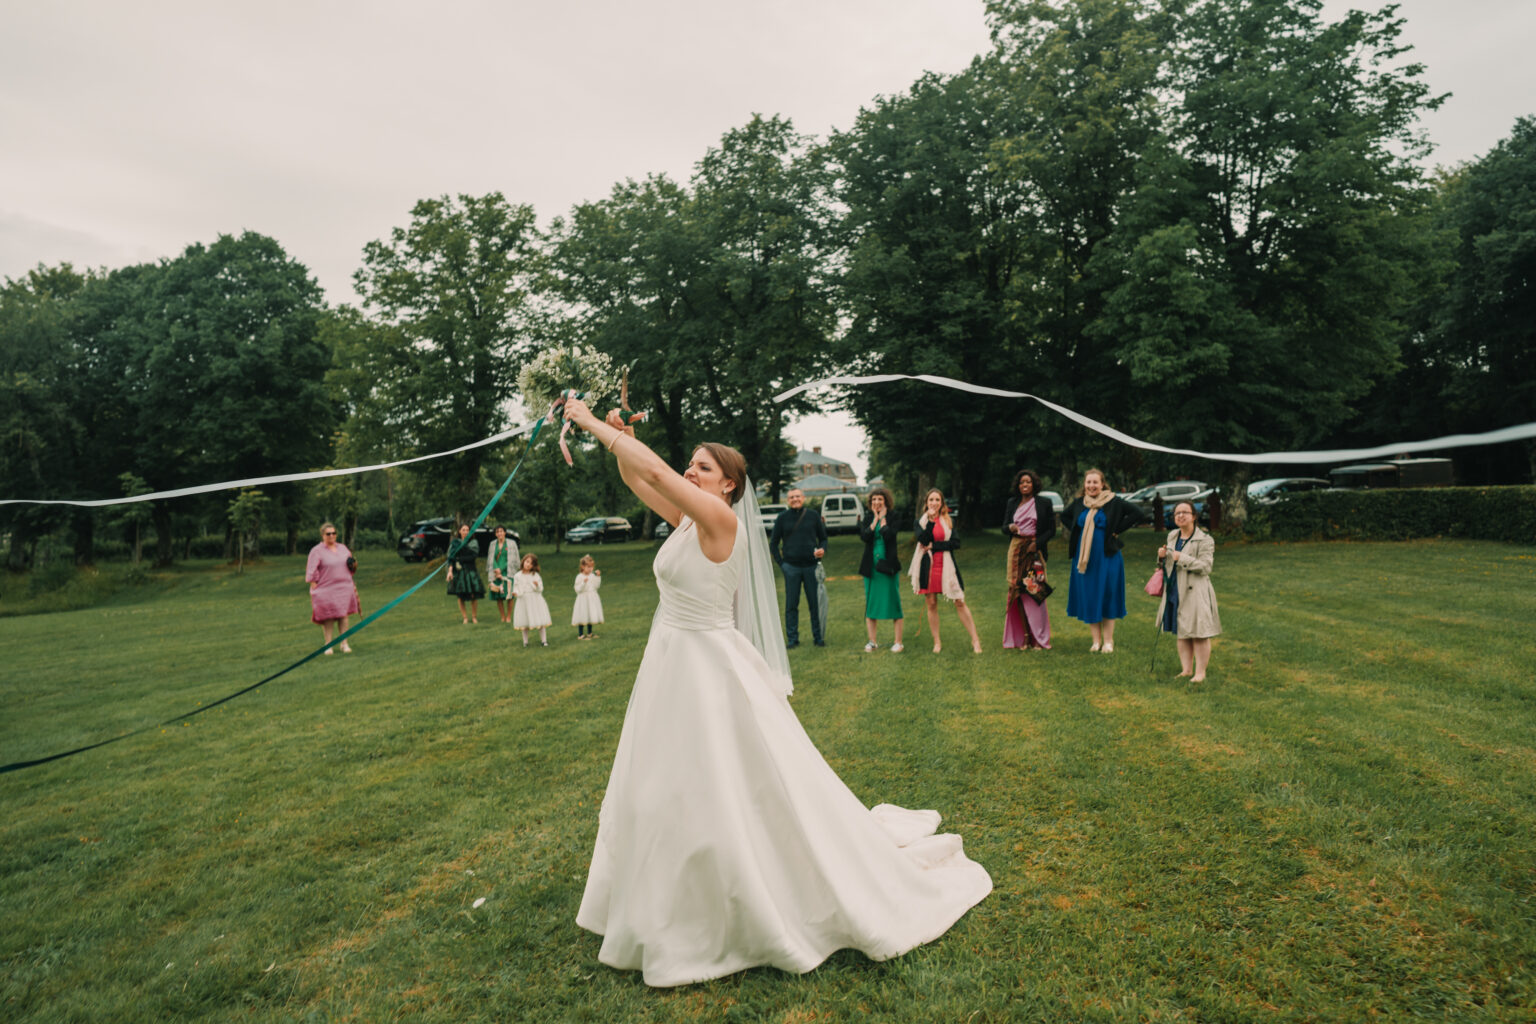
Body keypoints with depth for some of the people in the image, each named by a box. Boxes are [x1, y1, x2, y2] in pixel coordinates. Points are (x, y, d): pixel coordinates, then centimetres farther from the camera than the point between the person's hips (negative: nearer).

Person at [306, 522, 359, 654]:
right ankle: (328, 645, 9)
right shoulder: (316, 551, -3)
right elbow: (311, 573, -5)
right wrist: (314, 590, -11)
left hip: (344, 588, 4)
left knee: (343, 615, 3)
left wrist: (353, 564, 1)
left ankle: (344, 644, 10)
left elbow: (351, 565, 24)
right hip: (326, 588, -4)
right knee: (327, 617, -1)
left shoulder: (342, 547, 12)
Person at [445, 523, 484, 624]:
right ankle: (465, 618, 9)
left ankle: (474, 617, 8)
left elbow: (474, 557, -5)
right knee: (460, 596, 0)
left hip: (470, 571, -1)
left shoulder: (473, 543, 6)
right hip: (458, 572, 1)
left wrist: (460, 559, -10)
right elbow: (451, 558, 0)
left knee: (473, 595, -6)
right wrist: (450, 571, -13)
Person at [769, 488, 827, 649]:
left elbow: (823, 538, 13)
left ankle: (818, 637, 13)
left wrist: (822, 550, -8)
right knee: (791, 604, 3)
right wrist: (781, 563, 0)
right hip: (791, 567, 0)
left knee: (815, 603, 3)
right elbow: (773, 543, 9)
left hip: (811, 566, 0)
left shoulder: (813, 516, 6)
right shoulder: (782, 518, 5)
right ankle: (792, 639, 11)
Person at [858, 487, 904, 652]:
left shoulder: (892, 517, 0)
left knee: (893, 600, -2)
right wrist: (875, 519, -6)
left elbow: (888, 535, -18)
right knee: (871, 602, 6)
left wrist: (882, 518, -8)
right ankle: (872, 641, 14)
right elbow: (864, 536, -8)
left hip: (888, 564, -3)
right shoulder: (868, 518, 9)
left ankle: (898, 642, 4)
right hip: (871, 565, 3)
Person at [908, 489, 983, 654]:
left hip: (947, 566, 0)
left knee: (959, 602, -4)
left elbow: (956, 543, -5)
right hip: (928, 566, 1)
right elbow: (923, 539, -12)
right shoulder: (920, 521, 7)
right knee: (932, 604, 4)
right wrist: (931, 520, -16)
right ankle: (937, 643, 14)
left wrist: (934, 546, -11)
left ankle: (975, 640, 0)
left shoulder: (949, 521, 8)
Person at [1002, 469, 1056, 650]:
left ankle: (1038, 638, -1)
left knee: (1035, 591, -8)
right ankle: (1024, 637, 4)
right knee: (1017, 591, -1)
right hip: (1016, 551, 3)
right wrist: (1010, 528, -10)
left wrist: (1037, 543, -11)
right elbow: (1004, 527, 13)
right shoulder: (1012, 503, 12)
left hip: (1035, 551, -3)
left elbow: (1051, 529, 2)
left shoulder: (1043, 504, 3)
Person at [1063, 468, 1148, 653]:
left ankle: (1108, 641, 9)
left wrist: (1117, 530, -9)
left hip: (1107, 557, -3)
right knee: (1088, 597, 5)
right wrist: (1076, 532, 9)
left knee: (1107, 596, 0)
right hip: (1084, 558, 4)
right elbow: (1065, 515, 25)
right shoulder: (1079, 502, 6)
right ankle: (1096, 640, 14)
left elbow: (1138, 514, -8)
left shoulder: (1114, 502, -5)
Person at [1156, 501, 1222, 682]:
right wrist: (1162, 556, 1)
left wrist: (1181, 558, -19)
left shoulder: (1205, 540, -8)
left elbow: (1205, 566, -16)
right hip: (1175, 592, 6)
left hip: (1195, 592, -6)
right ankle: (1186, 670, 20)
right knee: (1181, 633, 11)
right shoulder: (1172, 536, 12)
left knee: (1199, 634, -3)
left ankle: (1200, 672, 6)